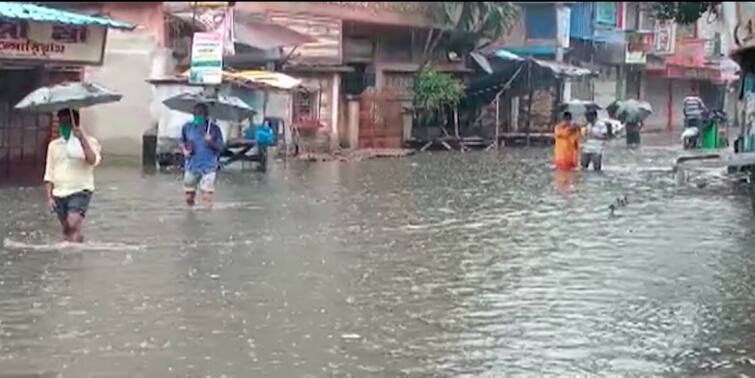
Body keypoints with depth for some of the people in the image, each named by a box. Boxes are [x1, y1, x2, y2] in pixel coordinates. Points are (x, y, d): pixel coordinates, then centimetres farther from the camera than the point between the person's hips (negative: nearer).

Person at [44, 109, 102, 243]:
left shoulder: (88, 142, 0)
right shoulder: (54, 145, 11)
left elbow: (93, 160, -20)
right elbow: (49, 174, 13)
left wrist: (82, 139, -25)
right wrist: (49, 197, 6)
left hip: (80, 191, -5)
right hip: (59, 193, 5)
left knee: (73, 223, -24)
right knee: (66, 230, 9)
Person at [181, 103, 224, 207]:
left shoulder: (214, 128, -4)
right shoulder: (187, 127, 3)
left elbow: (220, 147, -2)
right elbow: (182, 141, 19)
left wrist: (211, 142, -20)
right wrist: (184, 150, 0)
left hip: (208, 167, -3)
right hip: (191, 167, 3)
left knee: (207, 198, -10)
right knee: (189, 198, 11)